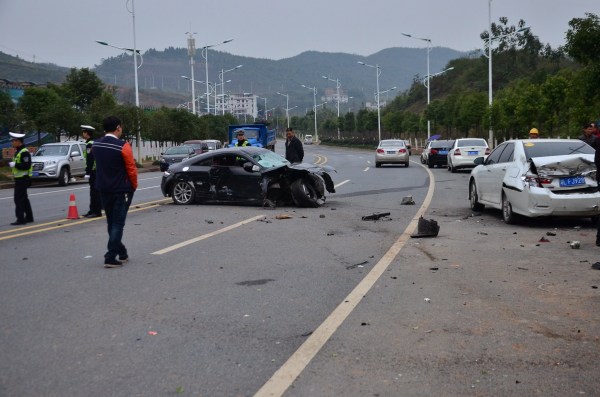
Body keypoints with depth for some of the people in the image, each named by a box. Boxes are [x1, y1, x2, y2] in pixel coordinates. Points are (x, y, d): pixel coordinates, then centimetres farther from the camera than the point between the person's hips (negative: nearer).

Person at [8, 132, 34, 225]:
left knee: (19, 199, -10)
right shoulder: (17, 151, 16)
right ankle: (29, 217, 23)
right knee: (24, 199, 16)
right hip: (19, 178, 11)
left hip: (22, 179, -11)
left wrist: (15, 165, -22)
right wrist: (13, 164, 13)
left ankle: (20, 219, -7)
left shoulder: (24, 152, -17)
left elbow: (27, 166, -24)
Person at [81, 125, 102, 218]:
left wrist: (87, 173, -21)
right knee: (94, 192, 14)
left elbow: (89, 160, -20)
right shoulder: (95, 142, 16)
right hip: (97, 171, 10)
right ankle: (93, 210, 20)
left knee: (94, 192, -7)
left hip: (93, 171, -10)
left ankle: (96, 211, -4)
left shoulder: (90, 144, -15)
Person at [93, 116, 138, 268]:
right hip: (121, 190, -6)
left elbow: (100, 166, 10)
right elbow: (131, 169, -13)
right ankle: (110, 257, -4)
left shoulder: (96, 145, 2)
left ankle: (122, 253, 27)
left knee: (112, 223, 17)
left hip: (104, 189, 6)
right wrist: (134, 186, 2)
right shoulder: (123, 146, -17)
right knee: (118, 224, -1)